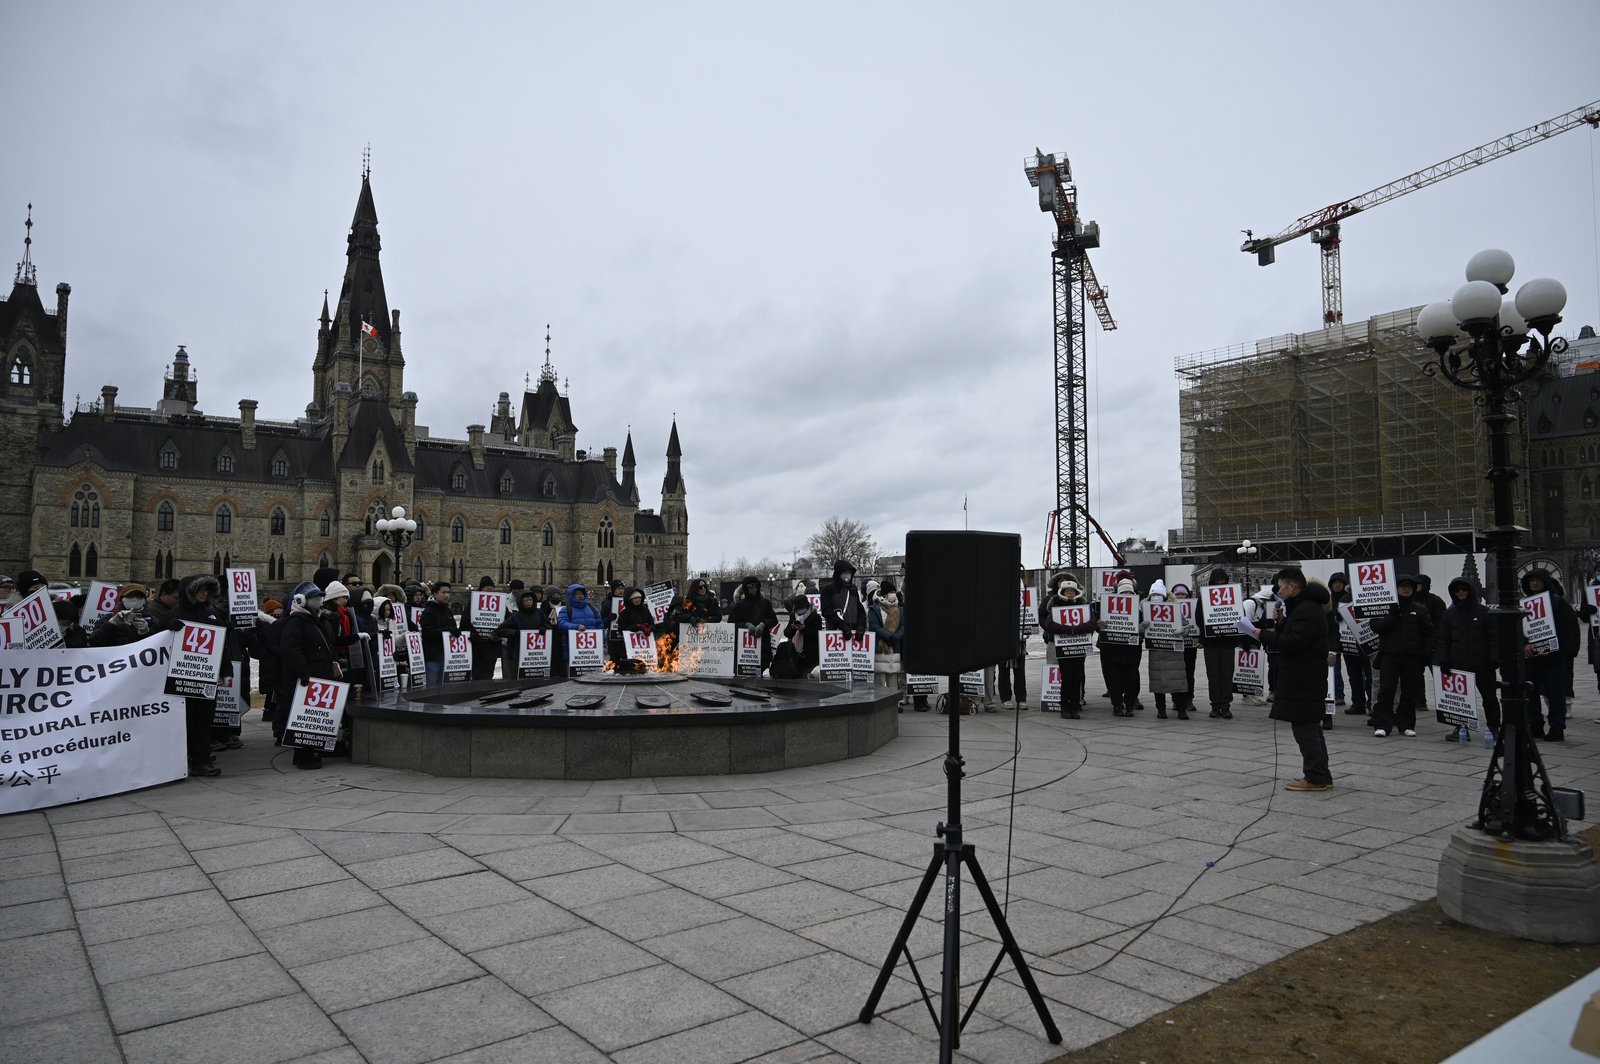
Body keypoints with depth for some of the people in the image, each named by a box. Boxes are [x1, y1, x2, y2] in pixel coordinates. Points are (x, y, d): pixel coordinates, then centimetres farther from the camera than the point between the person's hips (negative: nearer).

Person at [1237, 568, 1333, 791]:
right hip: (1303, 678, 11)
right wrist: (1281, 623, 5)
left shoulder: (1307, 610, -18)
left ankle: (1316, 777, -3)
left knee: (1305, 727, -7)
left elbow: (1294, 642, -25)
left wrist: (1262, 634, -20)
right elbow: (1293, 636, 22)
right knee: (1310, 726, 16)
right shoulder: (1305, 606, 17)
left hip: (1303, 680, -11)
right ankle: (1320, 776, 23)